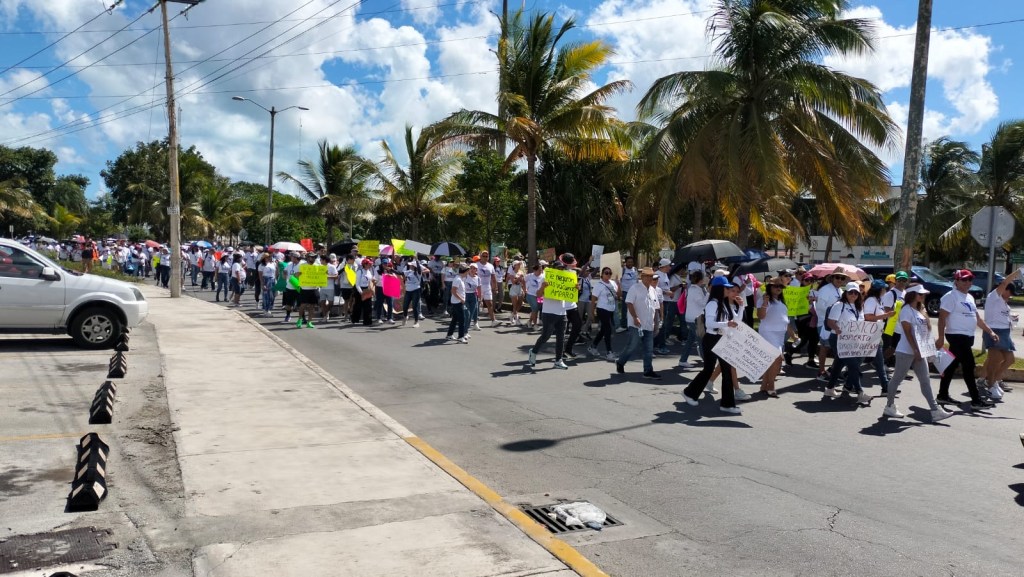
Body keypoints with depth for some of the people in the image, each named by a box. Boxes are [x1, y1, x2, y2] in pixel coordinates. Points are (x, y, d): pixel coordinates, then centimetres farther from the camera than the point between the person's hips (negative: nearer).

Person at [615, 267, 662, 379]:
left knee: (649, 349, 6)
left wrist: (656, 322, 15)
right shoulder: (635, 288, -8)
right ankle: (620, 363, 19)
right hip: (637, 325, -7)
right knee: (632, 346, -2)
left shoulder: (653, 290, 14)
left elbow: (656, 307, 19)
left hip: (649, 325, 7)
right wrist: (635, 317, -23)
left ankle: (648, 371, 11)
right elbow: (629, 303, -15)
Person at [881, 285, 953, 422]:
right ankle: (889, 407, 11)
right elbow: (908, 332, -16)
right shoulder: (906, 310, -11)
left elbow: (925, 331, 17)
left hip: (919, 352, 9)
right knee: (897, 378, 1)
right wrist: (915, 350, -19)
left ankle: (935, 411, 3)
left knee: (925, 381, 5)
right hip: (906, 351, -9)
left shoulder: (919, 310, 16)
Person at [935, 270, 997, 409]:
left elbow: (977, 317, 22)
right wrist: (941, 337, -23)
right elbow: (942, 318, -17)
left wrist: (990, 332, 16)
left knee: (952, 365, 12)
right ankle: (976, 399, -3)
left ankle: (943, 394, 19)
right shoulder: (951, 297, -12)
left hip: (967, 336, 9)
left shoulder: (970, 297, 16)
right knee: (969, 366, -8)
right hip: (957, 336, -9)